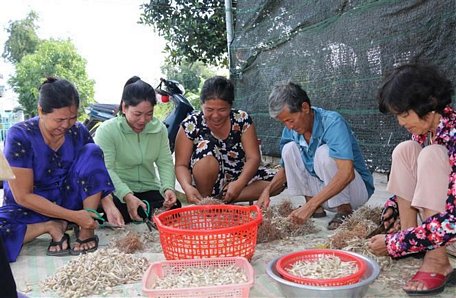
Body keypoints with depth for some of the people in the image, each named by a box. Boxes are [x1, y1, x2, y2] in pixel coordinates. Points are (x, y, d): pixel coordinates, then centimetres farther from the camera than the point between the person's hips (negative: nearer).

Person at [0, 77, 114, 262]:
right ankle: (51, 227, -10)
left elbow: (97, 174, -1)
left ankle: (87, 231, -19)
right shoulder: (20, 136, -22)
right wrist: (73, 216, -25)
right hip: (29, 207, -3)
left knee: (91, 151, -21)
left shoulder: (78, 132, -10)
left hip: (66, 200, 3)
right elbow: (23, 196, -21)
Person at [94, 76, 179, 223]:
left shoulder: (159, 128, 3)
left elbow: (165, 162, 0)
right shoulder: (106, 130, -11)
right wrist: (127, 196, -35)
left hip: (149, 190, 3)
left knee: (174, 207, -23)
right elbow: (106, 170, -20)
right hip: (117, 193, -3)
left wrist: (168, 188, -21)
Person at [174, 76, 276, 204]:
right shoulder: (190, 125, -11)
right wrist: (187, 187, -34)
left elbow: (253, 157, -12)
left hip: (238, 178, 3)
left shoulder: (242, 119, -6)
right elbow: (181, 165, -12)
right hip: (207, 183, -3)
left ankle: (222, 198, -17)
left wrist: (240, 183, -31)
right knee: (207, 146, -31)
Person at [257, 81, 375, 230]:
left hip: (356, 188, -6)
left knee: (324, 152, -31)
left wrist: (310, 206, -42)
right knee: (289, 149, -11)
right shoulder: (290, 131, -6)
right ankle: (317, 208, -7)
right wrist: (267, 190, -11)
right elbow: (286, 168, 9)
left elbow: (346, 173, -37)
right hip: (322, 190, 6)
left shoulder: (332, 122, -26)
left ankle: (344, 210, -14)